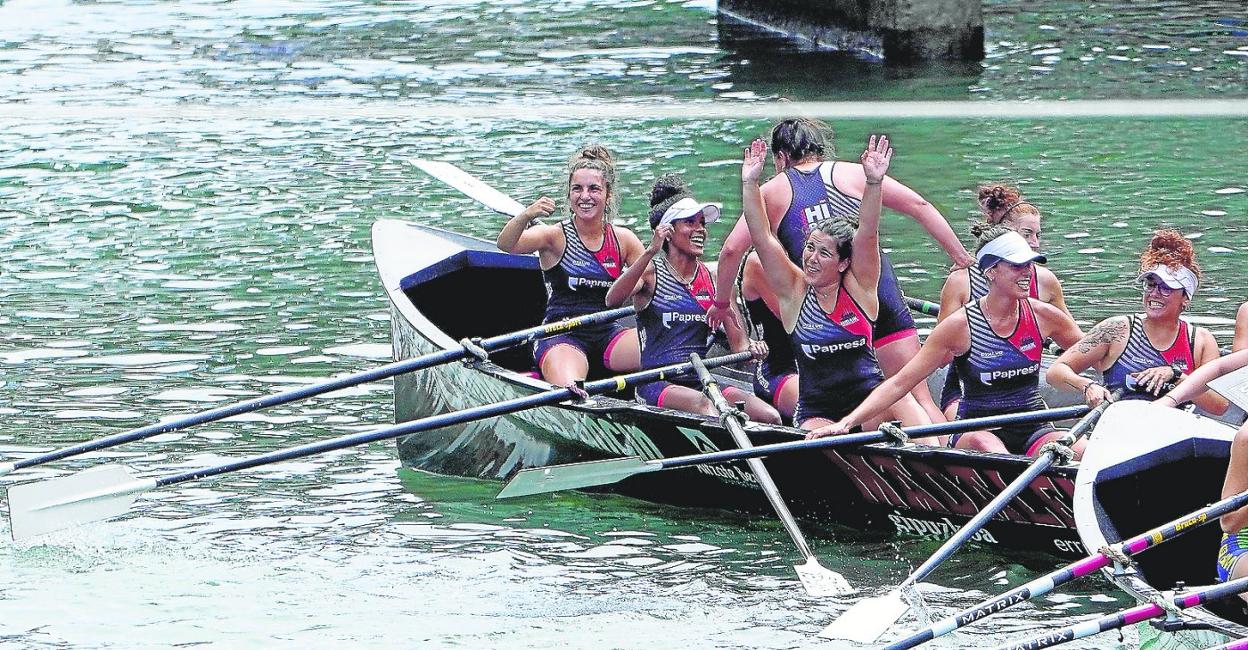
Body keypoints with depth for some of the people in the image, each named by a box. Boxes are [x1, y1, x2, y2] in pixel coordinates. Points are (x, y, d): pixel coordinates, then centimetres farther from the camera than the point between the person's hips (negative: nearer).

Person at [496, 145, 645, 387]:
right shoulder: (556, 236, -1)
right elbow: (505, 244, -19)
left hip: (608, 334, 3)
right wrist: (526, 216, -38)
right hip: (562, 338, -3)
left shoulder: (622, 240, 10)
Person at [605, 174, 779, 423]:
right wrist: (651, 252, -27)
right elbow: (612, 300, -20)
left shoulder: (715, 279, 13)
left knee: (770, 417, -23)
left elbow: (737, 341, 12)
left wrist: (750, 349, -13)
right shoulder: (650, 272, 2)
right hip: (657, 383, -4)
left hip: (702, 381, 4)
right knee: (703, 405, -38)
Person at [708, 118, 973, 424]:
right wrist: (960, 255, 12)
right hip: (879, 291, 0)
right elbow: (918, 205, 7)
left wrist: (722, 302, 22)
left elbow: (732, 250, 8)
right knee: (919, 398, 0)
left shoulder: (774, 192, 13)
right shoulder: (851, 173, 13)